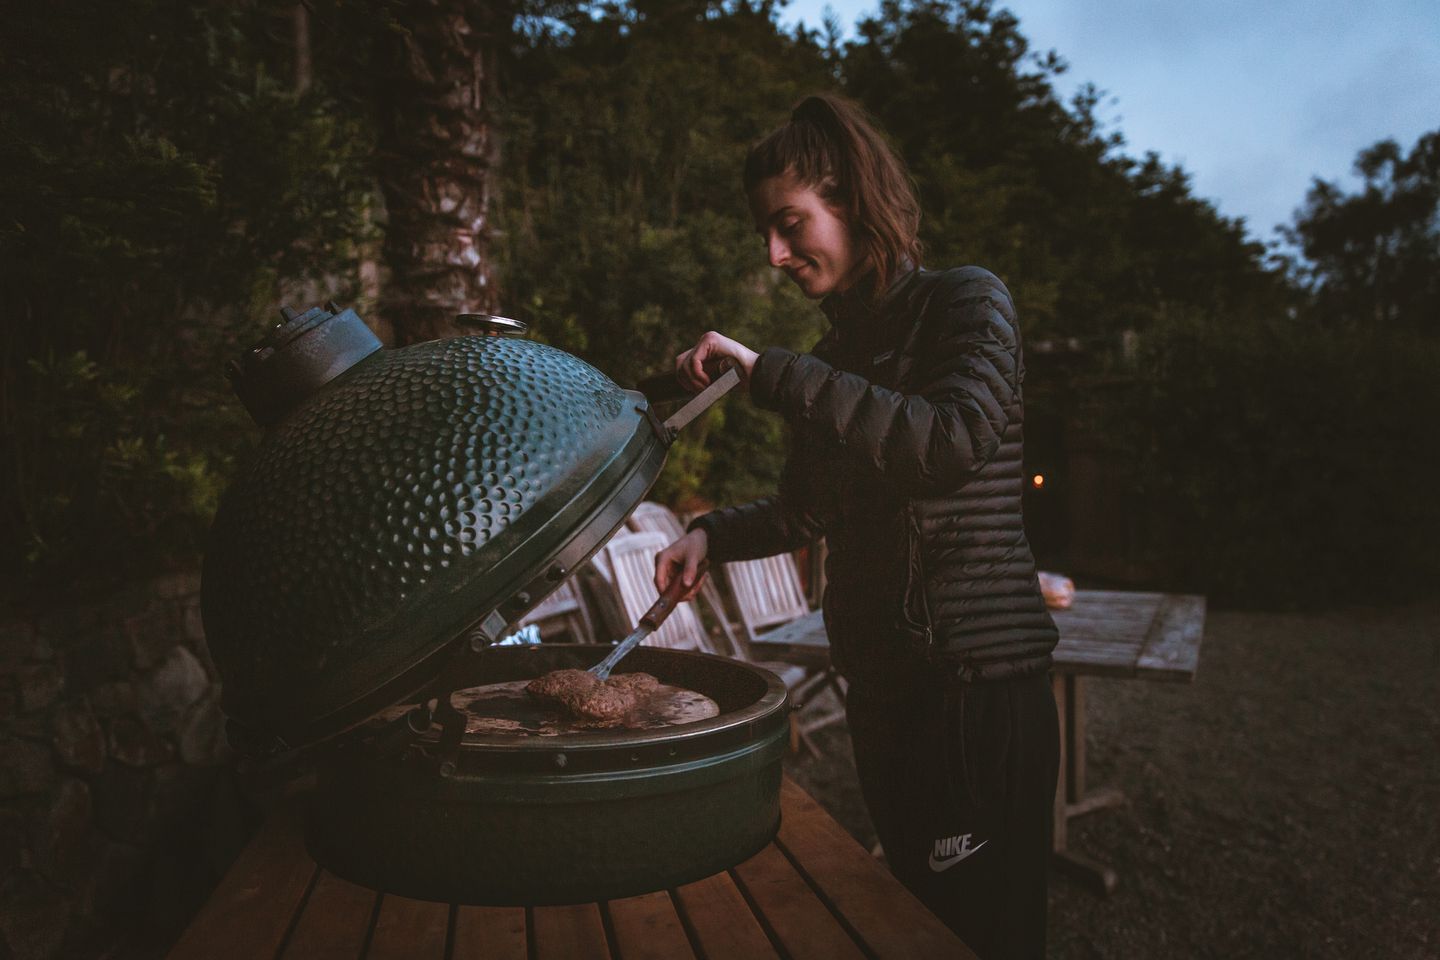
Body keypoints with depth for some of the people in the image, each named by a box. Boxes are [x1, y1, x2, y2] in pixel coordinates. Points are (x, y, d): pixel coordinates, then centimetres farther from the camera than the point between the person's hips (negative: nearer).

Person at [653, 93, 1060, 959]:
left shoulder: (966, 302, -7)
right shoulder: (837, 350, 12)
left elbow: (953, 440, -27)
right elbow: (808, 509, 20)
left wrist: (769, 373, -25)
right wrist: (712, 536, 2)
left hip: (980, 682, -7)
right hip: (881, 684, 7)